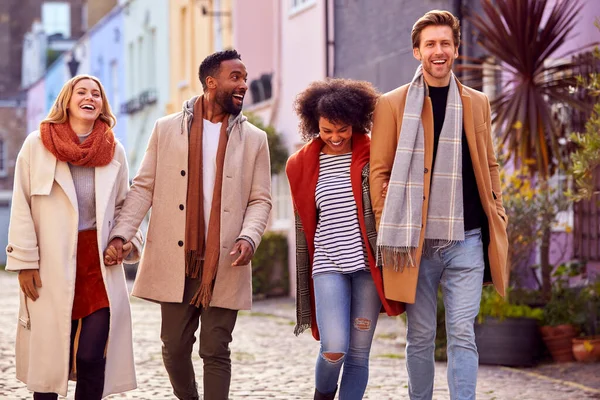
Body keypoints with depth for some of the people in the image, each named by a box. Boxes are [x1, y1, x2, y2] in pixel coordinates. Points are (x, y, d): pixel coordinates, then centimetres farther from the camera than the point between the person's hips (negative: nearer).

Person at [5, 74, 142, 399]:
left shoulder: (114, 150, 8)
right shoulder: (37, 144, 0)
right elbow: (21, 208, 0)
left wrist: (127, 239, 0)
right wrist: (25, 261, -5)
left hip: (100, 264, 2)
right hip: (52, 266, -2)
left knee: (92, 357, -6)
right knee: (48, 357, 3)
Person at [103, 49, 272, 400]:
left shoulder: (254, 139, 7)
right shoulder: (167, 129, 6)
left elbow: (261, 200, 5)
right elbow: (144, 187, 5)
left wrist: (249, 237, -14)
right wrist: (121, 234, -8)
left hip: (224, 265, 0)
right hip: (175, 262, 0)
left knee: (216, 352, 1)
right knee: (175, 347, 8)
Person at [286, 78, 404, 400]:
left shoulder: (373, 156, 2)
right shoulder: (301, 165, 7)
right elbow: (302, 224, 14)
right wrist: (302, 279, 16)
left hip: (368, 265, 0)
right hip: (328, 265, 0)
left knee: (359, 353, 1)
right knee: (334, 349, -12)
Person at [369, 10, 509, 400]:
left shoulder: (477, 103, 12)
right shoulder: (393, 104, 4)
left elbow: (489, 167, 16)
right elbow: (379, 170, 3)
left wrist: (497, 220, 9)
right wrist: (387, 228, -4)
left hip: (466, 240, 1)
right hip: (415, 242, -1)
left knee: (463, 334, -3)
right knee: (420, 337, 7)